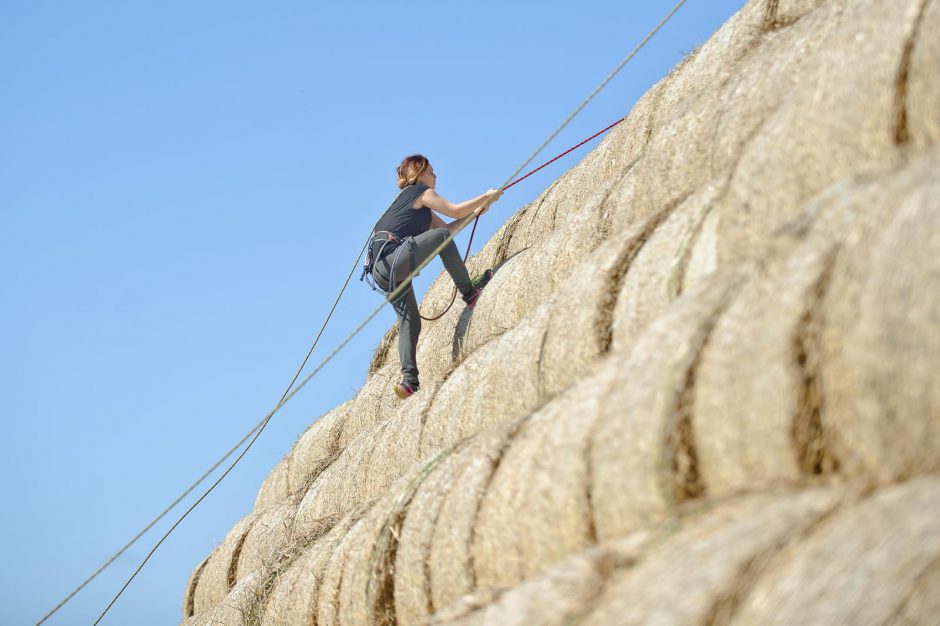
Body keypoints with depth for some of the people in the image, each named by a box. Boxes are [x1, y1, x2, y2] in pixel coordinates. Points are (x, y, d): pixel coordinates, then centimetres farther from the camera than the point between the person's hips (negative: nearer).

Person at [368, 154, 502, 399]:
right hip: (390, 259, -10)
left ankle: (409, 380, -9)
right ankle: (469, 292, -7)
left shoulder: (419, 208, 32)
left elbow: (447, 227, 32)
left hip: (382, 270, 10)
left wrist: (475, 212, 27)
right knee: (441, 237, -12)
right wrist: (487, 196, 10)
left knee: (409, 322, 3)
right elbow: (454, 211, 0)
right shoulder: (420, 191, 4)